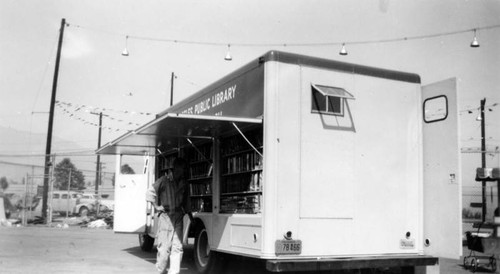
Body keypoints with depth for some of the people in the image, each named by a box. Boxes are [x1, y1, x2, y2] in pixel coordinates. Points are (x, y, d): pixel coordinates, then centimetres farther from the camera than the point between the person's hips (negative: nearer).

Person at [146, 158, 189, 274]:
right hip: (166, 215, -5)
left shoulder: (183, 183, 12)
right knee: (165, 246, -3)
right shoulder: (164, 181, -4)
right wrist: (157, 206, -5)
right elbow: (149, 193, -1)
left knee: (178, 247, -2)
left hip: (178, 216, 5)